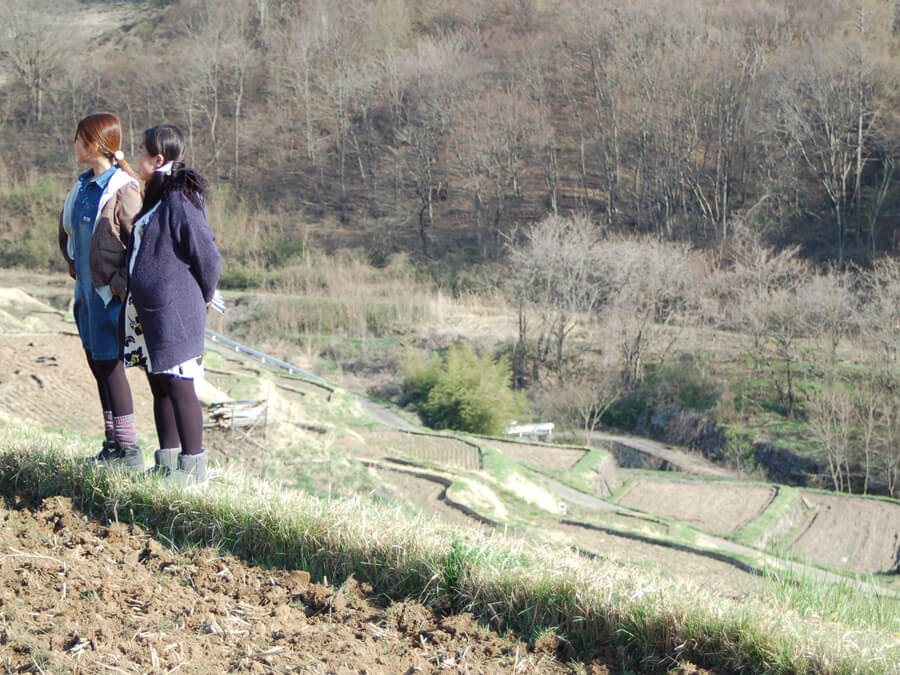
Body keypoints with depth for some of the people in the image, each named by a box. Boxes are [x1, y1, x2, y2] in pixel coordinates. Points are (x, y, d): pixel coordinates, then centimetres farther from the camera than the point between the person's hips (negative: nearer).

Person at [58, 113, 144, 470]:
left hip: (111, 292, -8)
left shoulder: (123, 189, -15)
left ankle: (129, 450, 4)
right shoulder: (82, 186, 10)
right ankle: (113, 443, 22)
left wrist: (121, 281, -17)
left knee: (110, 365, -4)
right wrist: (75, 268, 14)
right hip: (87, 290, 8)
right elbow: (67, 233, 24)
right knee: (97, 364, 12)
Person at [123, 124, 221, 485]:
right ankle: (167, 461, 22)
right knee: (159, 385, 13)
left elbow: (208, 256, -13)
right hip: (148, 310, 9)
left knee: (178, 385, -5)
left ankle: (193, 466, 1)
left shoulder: (180, 201, -16)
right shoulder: (154, 197, 13)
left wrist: (203, 298, 1)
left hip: (174, 311, -9)